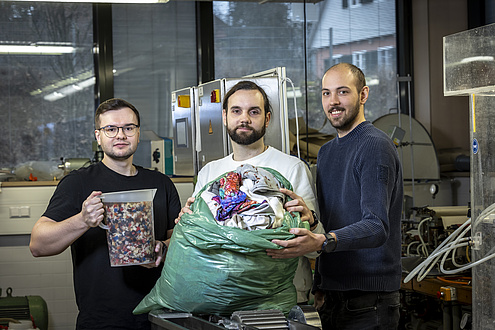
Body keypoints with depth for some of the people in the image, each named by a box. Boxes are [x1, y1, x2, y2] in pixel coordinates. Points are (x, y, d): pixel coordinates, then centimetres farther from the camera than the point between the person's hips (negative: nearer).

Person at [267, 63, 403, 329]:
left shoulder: (375, 146, -10)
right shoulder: (326, 152, 17)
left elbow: (377, 227, -21)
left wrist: (321, 242, -36)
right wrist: (320, 287, 16)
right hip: (332, 297, 8)